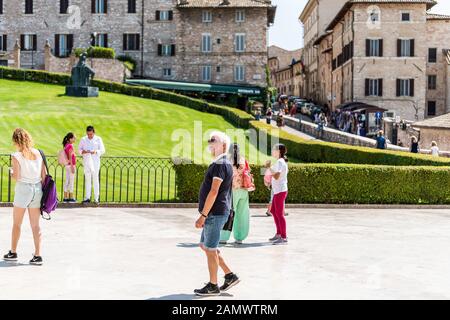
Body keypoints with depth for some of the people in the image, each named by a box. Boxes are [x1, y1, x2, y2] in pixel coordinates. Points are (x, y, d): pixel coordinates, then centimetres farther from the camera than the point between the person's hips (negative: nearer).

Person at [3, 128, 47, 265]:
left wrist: (11, 172, 9)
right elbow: (44, 175, 4)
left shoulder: (17, 156, -10)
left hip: (23, 189, -4)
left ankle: (13, 252, 22)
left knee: (16, 223, 13)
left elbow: (16, 177, -12)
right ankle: (37, 255, 7)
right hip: (37, 189, 4)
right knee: (35, 225, 8)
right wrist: (42, 191, 12)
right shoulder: (38, 153, 4)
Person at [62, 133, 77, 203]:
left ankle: (66, 198, 12)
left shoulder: (66, 145, 11)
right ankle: (71, 198, 3)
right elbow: (70, 157, -19)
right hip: (71, 165, -9)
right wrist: (72, 167, -19)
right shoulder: (70, 146, -16)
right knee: (71, 182, -2)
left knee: (67, 181, 9)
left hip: (68, 165, 9)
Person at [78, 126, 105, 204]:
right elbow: (79, 149, 10)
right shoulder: (83, 139, 8)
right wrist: (83, 151, -12)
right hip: (86, 161, 2)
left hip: (95, 161, -2)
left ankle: (96, 198, -1)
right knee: (87, 179, 3)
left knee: (95, 178, -5)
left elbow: (102, 150, 0)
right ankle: (87, 197, 5)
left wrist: (96, 152, -19)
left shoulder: (98, 139, 2)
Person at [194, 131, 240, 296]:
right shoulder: (225, 163, 16)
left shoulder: (220, 165, -16)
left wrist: (203, 215, -22)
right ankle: (230, 275, 20)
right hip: (216, 213, 10)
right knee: (205, 245, 17)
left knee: (210, 249, 0)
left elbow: (214, 192, -22)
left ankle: (213, 286, 12)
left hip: (215, 213, -10)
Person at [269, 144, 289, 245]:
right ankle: (279, 234, 26)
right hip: (278, 191, 10)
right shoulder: (282, 161, 15)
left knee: (279, 214, -7)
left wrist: (269, 169, -12)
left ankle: (283, 238, -3)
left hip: (280, 191, -10)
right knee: (274, 211, 18)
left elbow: (276, 176, -24)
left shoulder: (280, 162, -15)